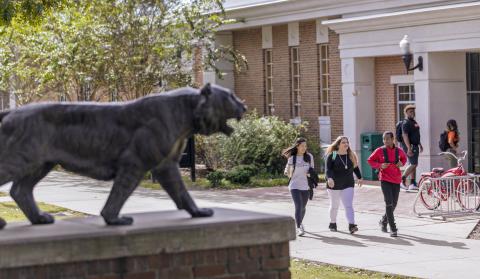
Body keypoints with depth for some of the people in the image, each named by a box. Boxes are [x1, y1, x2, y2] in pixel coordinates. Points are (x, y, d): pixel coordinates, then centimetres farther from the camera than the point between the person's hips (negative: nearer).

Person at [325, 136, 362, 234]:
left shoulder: (351, 155, 5)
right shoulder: (332, 155, -8)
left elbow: (355, 167, 19)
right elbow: (328, 169, -16)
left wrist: (359, 178, 25)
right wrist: (329, 178, -32)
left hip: (348, 185, 2)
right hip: (334, 185, -2)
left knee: (348, 205, -10)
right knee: (334, 206, 13)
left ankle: (351, 225, -20)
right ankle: (332, 223, 32)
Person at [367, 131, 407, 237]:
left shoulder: (399, 151, 3)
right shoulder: (380, 151, -5)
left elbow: (404, 157, 23)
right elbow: (370, 160, 4)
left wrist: (401, 163, 1)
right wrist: (380, 165, -12)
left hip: (396, 180, 4)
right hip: (385, 180, -4)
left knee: (394, 204, 12)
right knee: (389, 203, -13)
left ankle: (383, 221, 39)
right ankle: (393, 229, -11)